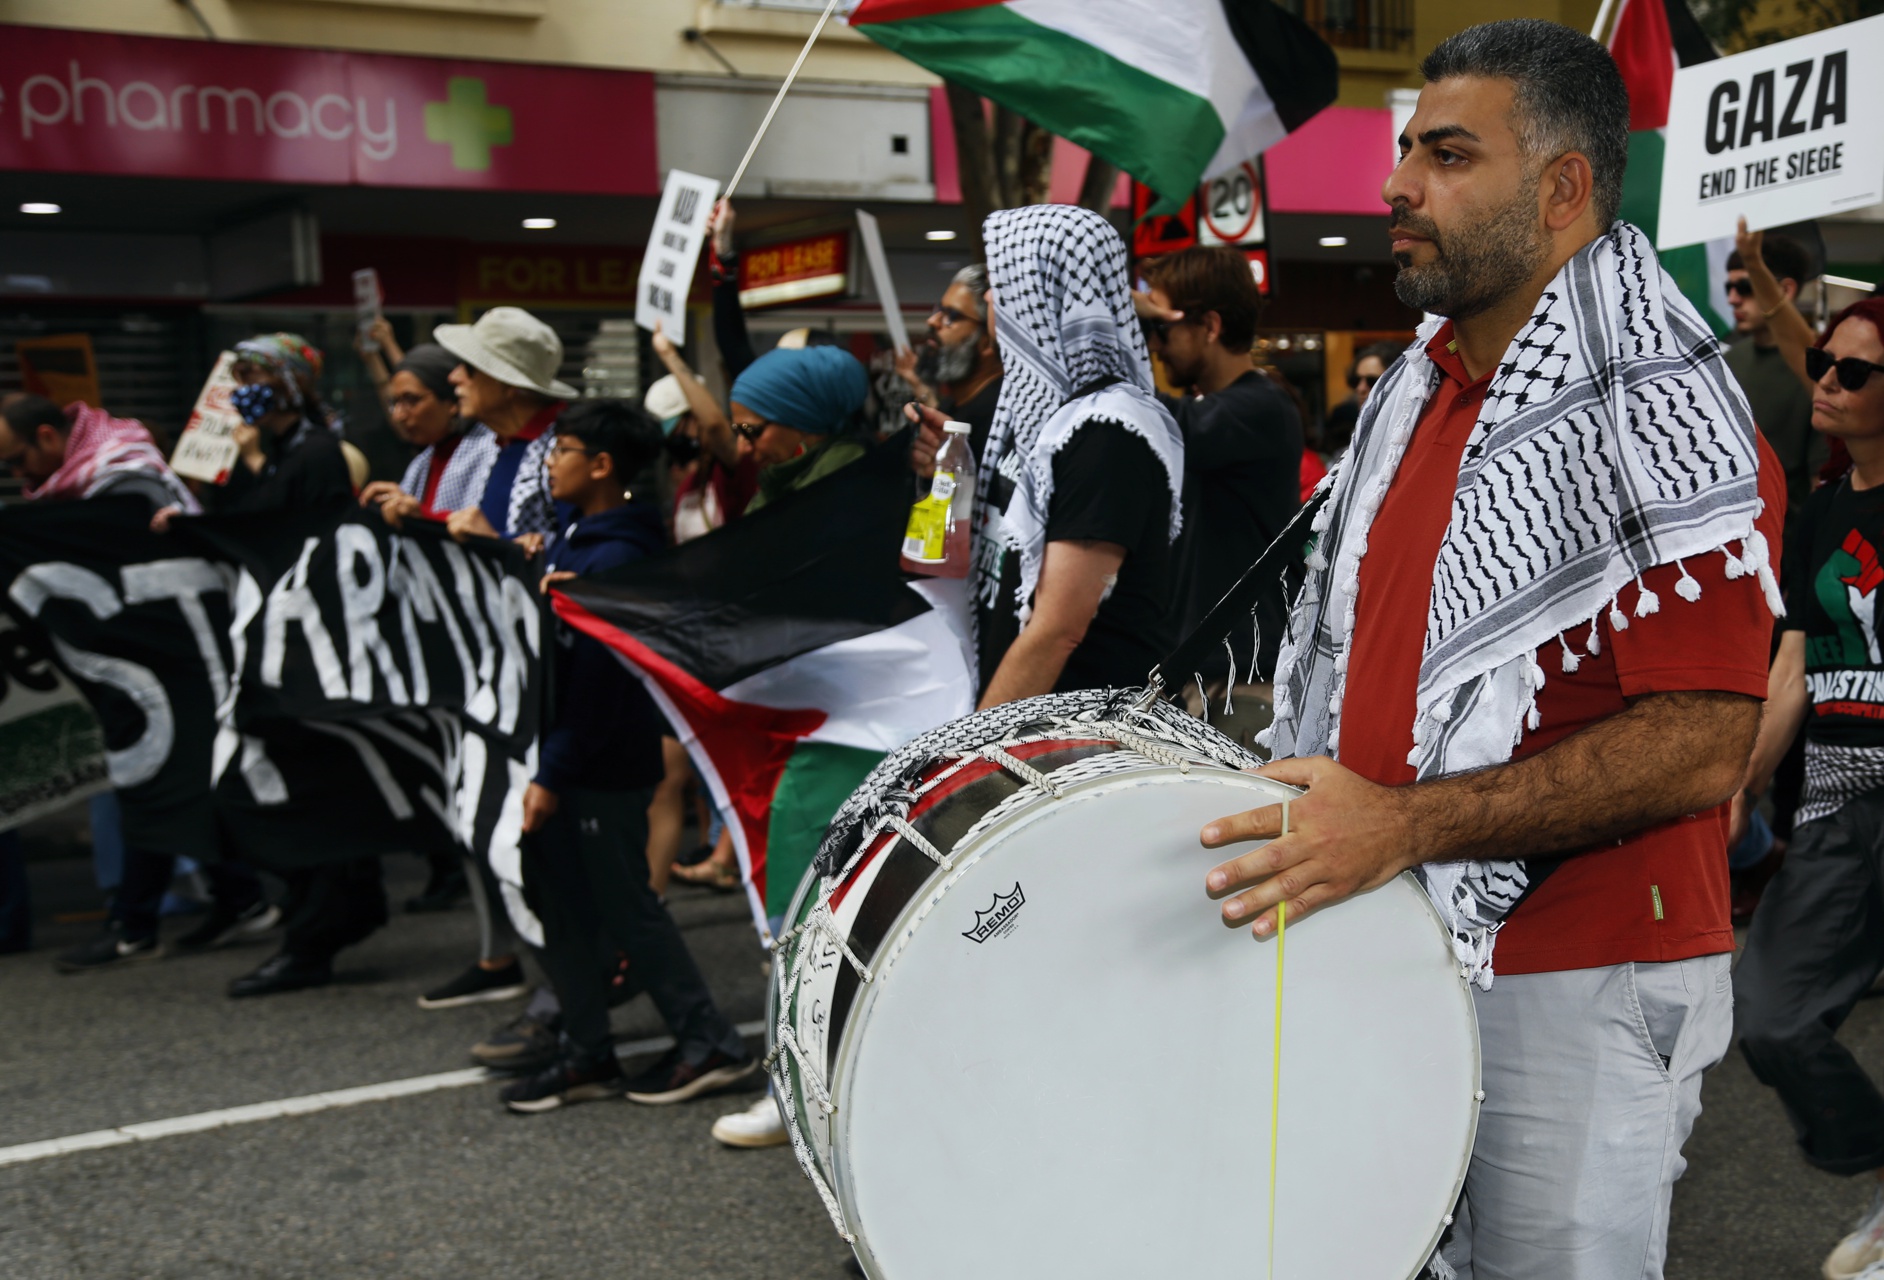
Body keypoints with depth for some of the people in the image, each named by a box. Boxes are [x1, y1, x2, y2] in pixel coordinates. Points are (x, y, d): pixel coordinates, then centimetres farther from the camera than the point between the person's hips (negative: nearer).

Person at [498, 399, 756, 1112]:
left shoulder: (616, 557, -17)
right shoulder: (569, 542, 13)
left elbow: (597, 679, -22)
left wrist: (553, 773, -21)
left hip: (604, 767, -9)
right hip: (563, 758, 9)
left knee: (626, 907, -1)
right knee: (560, 906, 11)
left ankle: (709, 1043, 9)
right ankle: (588, 1056, 20)